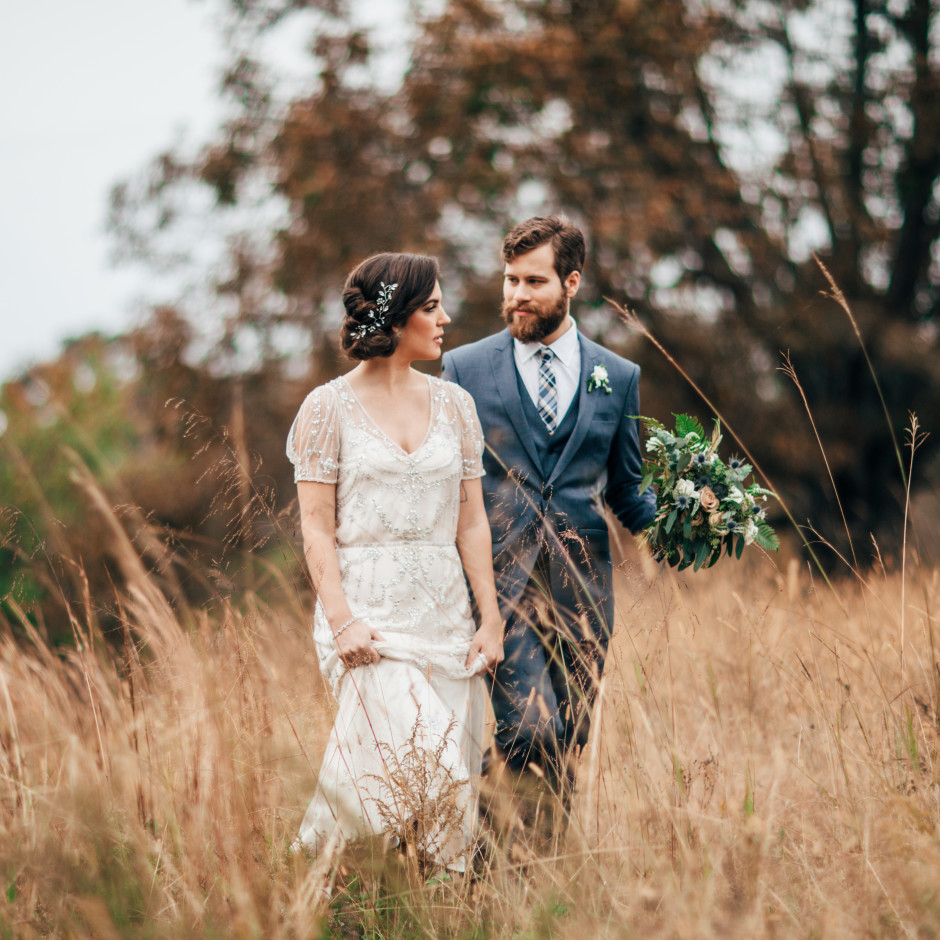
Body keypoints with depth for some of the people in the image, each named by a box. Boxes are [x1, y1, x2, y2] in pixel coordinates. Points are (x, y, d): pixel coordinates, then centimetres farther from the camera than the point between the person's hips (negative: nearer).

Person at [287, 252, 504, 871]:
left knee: (451, 774, 0)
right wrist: (340, 620, -15)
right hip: (366, 607, -5)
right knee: (406, 754, -22)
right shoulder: (329, 408, 1)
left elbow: (472, 522, 12)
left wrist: (491, 620, 4)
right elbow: (316, 526, -4)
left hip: (444, 609, 5)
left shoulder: (453, 404, 13)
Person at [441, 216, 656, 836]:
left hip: (582, 589, 3)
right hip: (499, 582, -3)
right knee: (532, 733, -17)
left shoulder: (617, 378, 10)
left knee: (570, 747, 5)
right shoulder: (466, 369, 4)